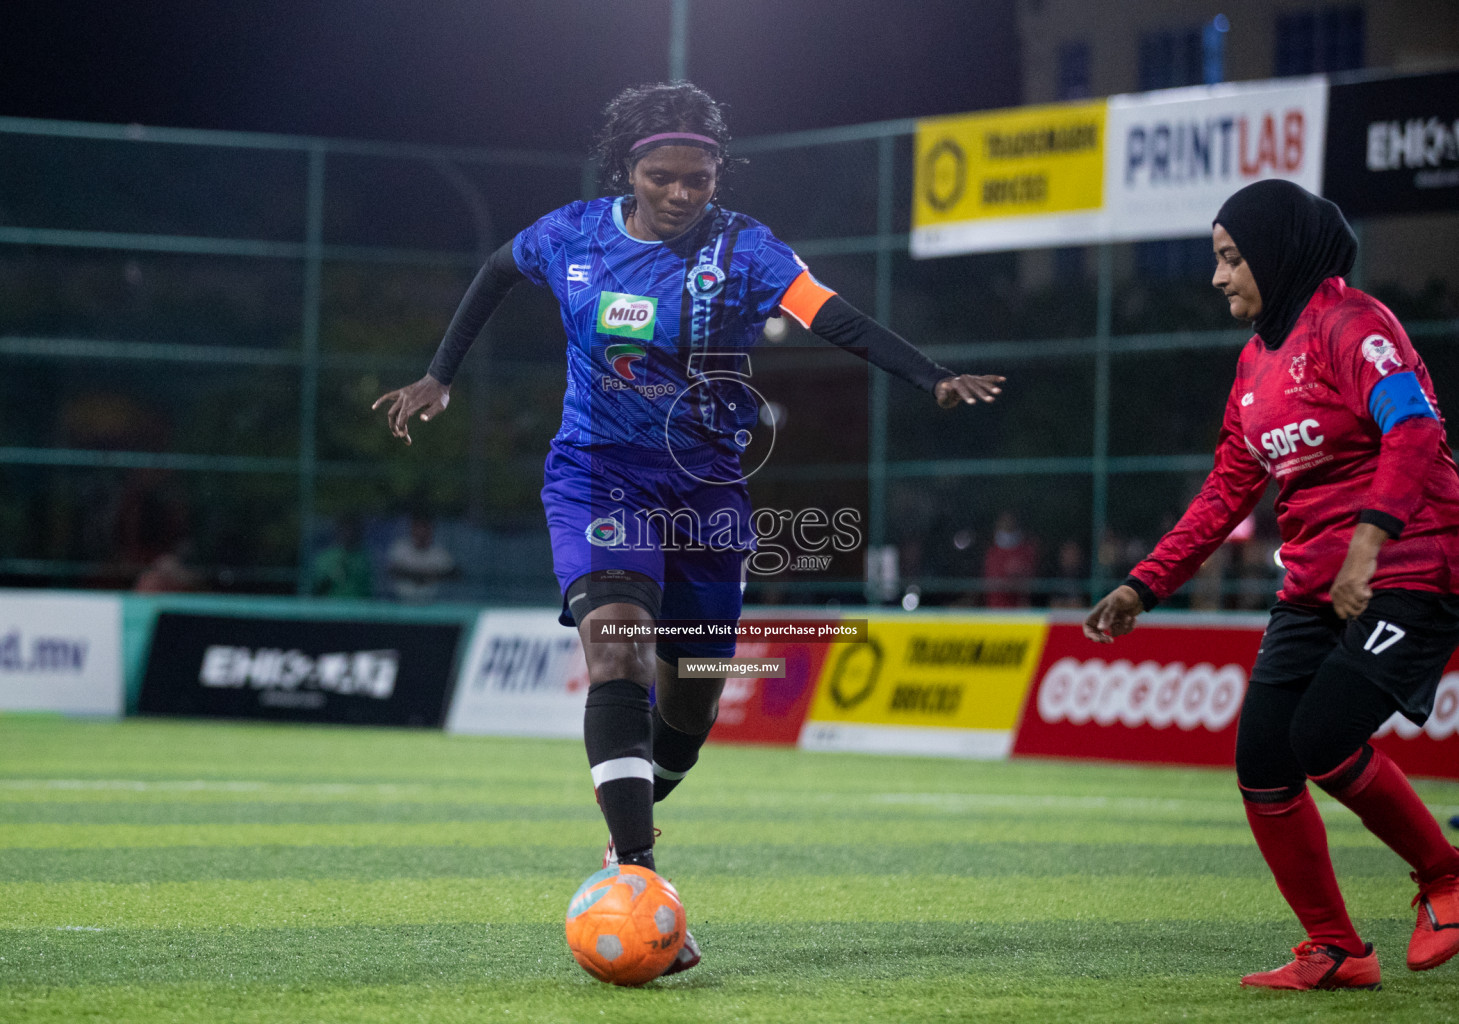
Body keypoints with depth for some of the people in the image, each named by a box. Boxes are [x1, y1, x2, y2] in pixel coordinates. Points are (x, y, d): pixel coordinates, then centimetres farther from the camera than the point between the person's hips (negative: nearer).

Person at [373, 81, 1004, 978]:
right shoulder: (574, 235, -5)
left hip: (707, 494, 2)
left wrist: (934, 379, -38)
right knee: (617, 644, -26)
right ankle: (637, 879, -33)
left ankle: (627, 825, 44)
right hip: (599, 477, -1)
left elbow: (839, 320, -24)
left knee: (691, 703, 10)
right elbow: (497, 274, 16)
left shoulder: (742, 250, -11)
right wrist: (439, 379, 16)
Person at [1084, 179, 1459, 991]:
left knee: (1324, 740, -21)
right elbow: (1228, 493, 19)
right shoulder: (1258, 359, 16)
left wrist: (1368, 543, -36)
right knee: (1263, 764, -2)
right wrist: (1144, 587, 13)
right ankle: (1336, 953, 11)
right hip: (1315, 587, 8)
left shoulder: (1351, 323, -11)